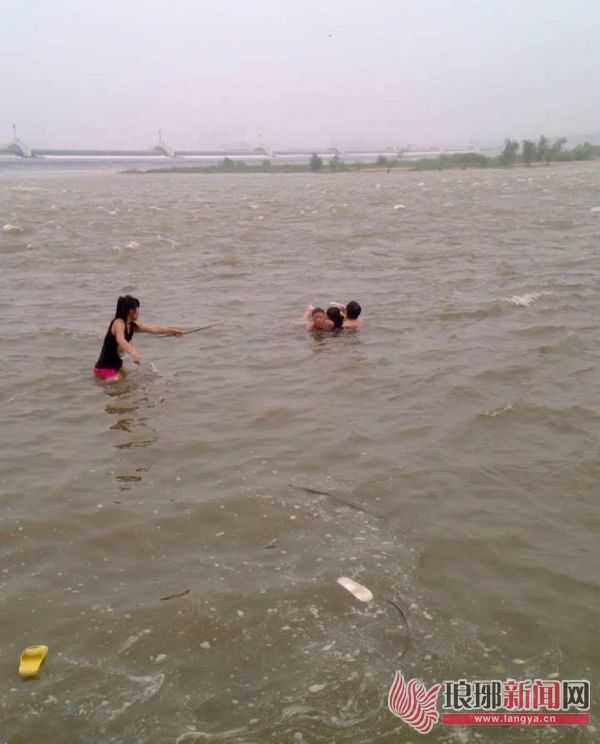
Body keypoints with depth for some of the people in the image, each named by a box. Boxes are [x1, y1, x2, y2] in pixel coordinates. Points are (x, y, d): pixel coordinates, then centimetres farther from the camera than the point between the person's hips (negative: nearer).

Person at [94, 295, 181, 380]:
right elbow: (120, 340, -42)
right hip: (105, 370, -10)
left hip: (116, 368, 10)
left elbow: (153, 329, 19)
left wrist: (171, 330, 27)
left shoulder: (132, 325, 5)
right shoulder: (118, 323, -21)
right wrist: (133, 353, -59)